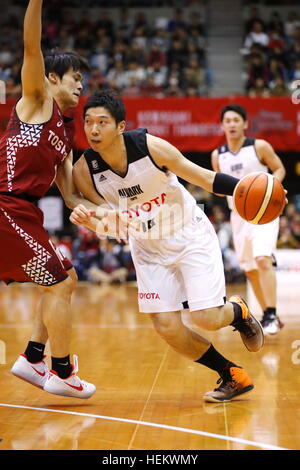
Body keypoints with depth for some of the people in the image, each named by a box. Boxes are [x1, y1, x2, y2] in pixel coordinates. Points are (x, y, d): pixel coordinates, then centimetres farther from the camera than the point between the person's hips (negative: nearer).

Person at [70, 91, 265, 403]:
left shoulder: (151, 146, -24)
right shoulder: (84, 171, -17)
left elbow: (203, 177, -15)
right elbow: (109, 225, -8)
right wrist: (88, 220, -31)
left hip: (190, 236, -3)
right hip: (148, 248, 4)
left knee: (207, 317, -14)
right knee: (167, 328, -5)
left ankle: (239, 312, 26)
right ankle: (233, 377, 16)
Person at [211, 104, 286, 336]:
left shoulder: (259, 147, -7)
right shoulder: (218, 155, 5)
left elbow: (279, 169, 1)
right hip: (239, 214, 5)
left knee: (263, 260, -23)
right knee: (250, 269, 8)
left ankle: (272, 314, -19)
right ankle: (269, 317, 20)